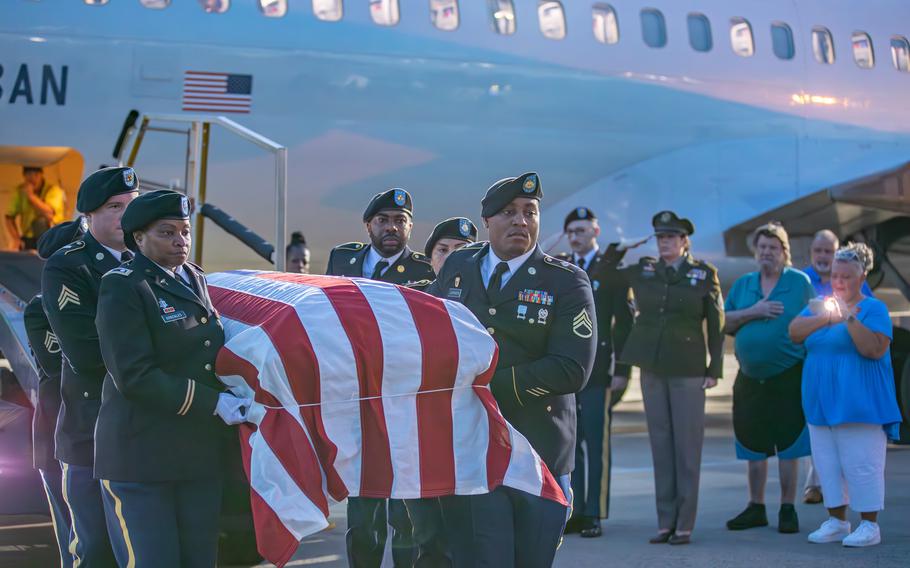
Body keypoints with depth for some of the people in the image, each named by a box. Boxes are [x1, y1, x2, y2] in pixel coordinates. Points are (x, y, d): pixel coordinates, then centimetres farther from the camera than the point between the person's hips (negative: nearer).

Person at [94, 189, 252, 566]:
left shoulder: (196, 280, 14)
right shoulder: (122, 288, -9)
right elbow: (135, 377, -17)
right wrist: (213, 403, -18)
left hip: (201, 451, 7)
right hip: (141, 457, -7)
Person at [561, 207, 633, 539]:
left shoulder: (611, 269, 2)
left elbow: (624, 321, -2)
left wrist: (621, 367, -9)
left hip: (597, 368, -4)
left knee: (596, 444, -3)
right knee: (569, 443, 6)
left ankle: (594, 514, 0)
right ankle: (574, 511, 11)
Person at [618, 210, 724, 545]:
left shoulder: (704, 274, 1)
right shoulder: (642, 271, 8)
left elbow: (716, 325, 1)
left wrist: (715, 369, -3)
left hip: (688, 370, -3)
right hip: (652, 368, 3)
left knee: (687, 447, -2)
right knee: (660, 445, 5)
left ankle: (685, 524, 3)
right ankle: (665, 522, 10)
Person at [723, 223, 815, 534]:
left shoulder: (799, 282, 1)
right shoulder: (743, 284, 11)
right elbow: (723, 323, 4)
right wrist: (753, 312, -11)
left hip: (788, 377, -4)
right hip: (750, 378, 4)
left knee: (788, 443, -1)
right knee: (753, 444, 9)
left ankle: (788, 509, 8)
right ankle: (756, 508, 19)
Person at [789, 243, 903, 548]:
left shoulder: (874, 309, -5)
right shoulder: (819, 306, 13)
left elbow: (875, 349, -19)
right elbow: (794, 332, -3)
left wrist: (849, 318, -23)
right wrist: (828, 318, -16)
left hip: (858, 404, -6)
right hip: (821, 402, 6)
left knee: (861, 463, -6)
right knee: (827, 463, 10)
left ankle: (869, 525, 2)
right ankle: (836, 522, 20)